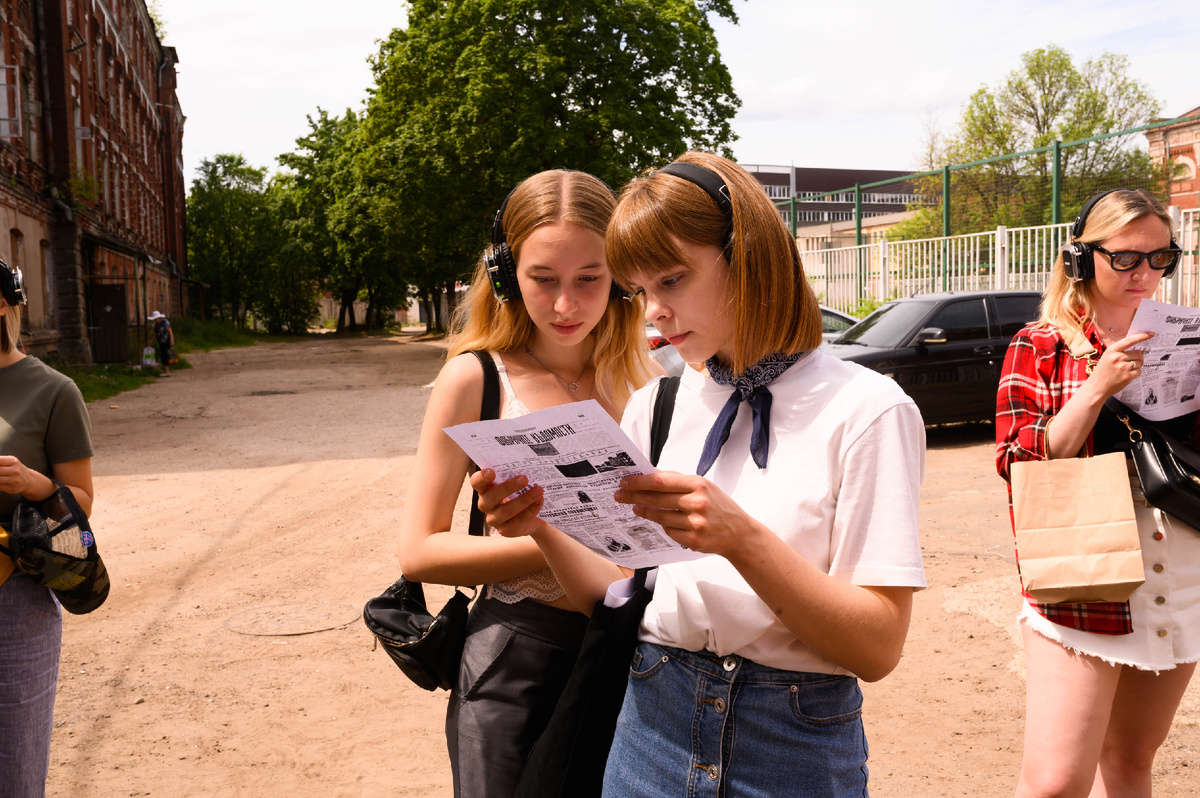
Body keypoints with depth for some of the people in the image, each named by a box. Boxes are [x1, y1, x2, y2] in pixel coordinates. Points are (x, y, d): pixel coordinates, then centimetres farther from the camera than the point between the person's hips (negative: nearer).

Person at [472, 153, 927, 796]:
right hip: (655, 722, 4)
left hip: (795, 746, -4)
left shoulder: (867, 410, -11)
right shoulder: (653, 407, 3)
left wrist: (741, 538, -28)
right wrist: (541, 528, -13)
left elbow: (878, 647, -16)